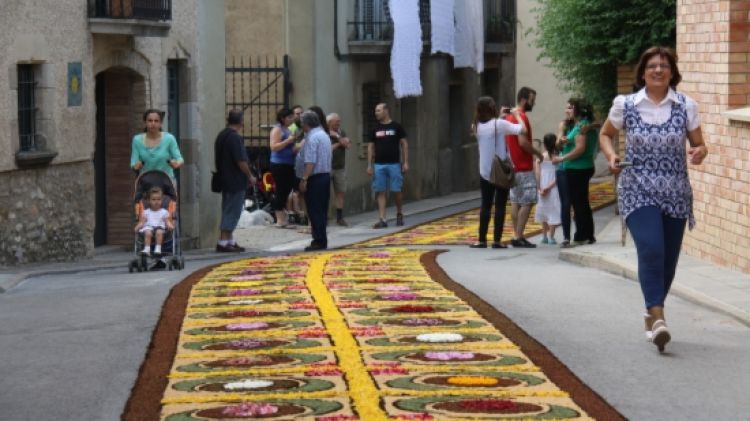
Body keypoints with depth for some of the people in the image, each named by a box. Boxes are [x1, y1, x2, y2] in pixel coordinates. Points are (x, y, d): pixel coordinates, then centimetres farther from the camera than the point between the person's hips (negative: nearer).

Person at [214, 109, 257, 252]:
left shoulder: (221, 136, 10)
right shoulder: (235, 138, -18)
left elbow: (218, 159, 17)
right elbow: (241, 161, -20)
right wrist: (250, 176, -8)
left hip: (225, 180, 9)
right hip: (236, 181, -9)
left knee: (228, 210, 15)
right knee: (233, 211, -6)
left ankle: (229, 241, 19)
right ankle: (223, 242, -7)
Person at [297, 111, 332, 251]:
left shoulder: (312, 137, -16)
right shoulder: (324, 135, 14)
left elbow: (310, 162, -22)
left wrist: (304, 179, -22)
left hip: (315, 177, -9)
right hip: (326, 175, 9)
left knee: (314, 210, -4)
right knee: (322, 210, 13)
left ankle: (318, 241, -5)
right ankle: (322, 240, 17)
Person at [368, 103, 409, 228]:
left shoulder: (396, 127, 0)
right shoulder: (375, 129, 9)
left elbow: (404, 144, 1)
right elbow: (370, 147, 11)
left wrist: (405, 162, -5)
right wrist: (369, 165, 4)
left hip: (394, 164, -3)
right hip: (379, 165, 3)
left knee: (396, 191, 0)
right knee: (380, 192, -2)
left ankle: (399, 214, 22)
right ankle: (382, 219, -2)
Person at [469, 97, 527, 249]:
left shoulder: (478, 126, 2)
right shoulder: (499, 124, -13)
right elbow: (522, 130, -17)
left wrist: (501, 117, 20)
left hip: (484, 172, 4)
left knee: (485, 206, 9)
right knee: (500, 206, 1)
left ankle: (482, 239, 7)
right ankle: (497, 240, 0)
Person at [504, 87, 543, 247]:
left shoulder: (509, 116, 14)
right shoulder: (521, 117, -15)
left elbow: (506, 140, 19)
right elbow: (523, 142, -23)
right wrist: (538, 153, -10)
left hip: (512, 166, 10)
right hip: (524, 167, -10)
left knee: (515, 202, 10)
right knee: (527, 202, -7)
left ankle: (516, 235, 11)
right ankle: (519, 236, -10)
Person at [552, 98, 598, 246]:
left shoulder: (581, 126, -14)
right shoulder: (585, 125, 15)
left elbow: (580, 148, -22)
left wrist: (562, 158, -15)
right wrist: (567, 141, -5)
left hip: (577, 170, -10)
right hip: (584, 168, 10)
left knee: (578, 203, -7)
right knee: (583, 203, 15)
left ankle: (581, 237, -6)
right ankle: (588, 236, 20)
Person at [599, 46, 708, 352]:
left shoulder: (686, 106, 1)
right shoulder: (625, 105, 0)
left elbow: (699, 145, 7)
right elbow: (605, 134, 16)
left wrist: (699, 153, -16)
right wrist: (611, 156, -4)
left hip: (675, 192, 2)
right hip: (638, 189, -2)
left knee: (668, 257, 9)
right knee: (651, 249, -22)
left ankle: (652, 312, 32)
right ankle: (657, 317, -25)